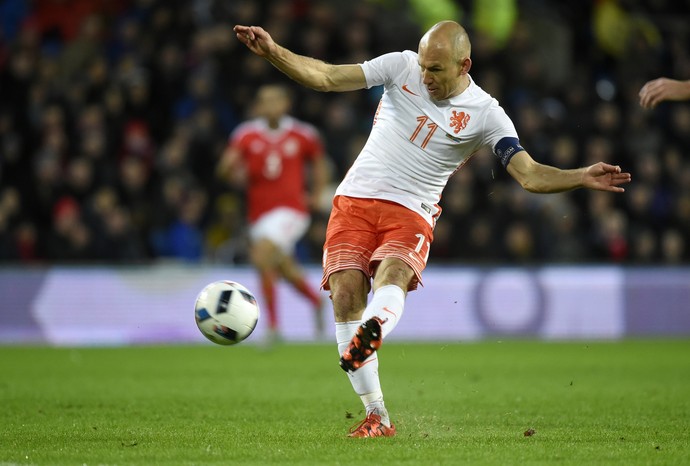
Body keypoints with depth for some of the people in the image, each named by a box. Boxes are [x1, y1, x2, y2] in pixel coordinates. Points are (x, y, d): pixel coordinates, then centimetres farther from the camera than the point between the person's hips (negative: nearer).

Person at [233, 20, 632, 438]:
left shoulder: (485, 114, -3)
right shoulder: (402, 66, 2)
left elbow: (530, 175, -9)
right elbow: (325, 77, 3)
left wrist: (583, 178, -26)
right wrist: (272, 51, -9)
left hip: (411, 213, -2)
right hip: (355, 199, 2)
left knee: (392, 276, -33)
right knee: (346, 293, -15)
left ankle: (373, 331, -67)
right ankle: (377, 417, -9)